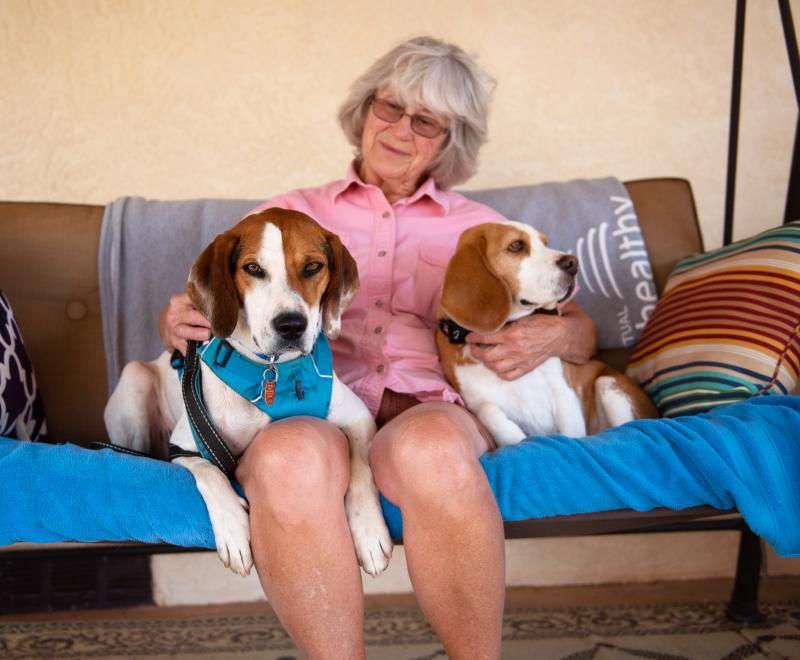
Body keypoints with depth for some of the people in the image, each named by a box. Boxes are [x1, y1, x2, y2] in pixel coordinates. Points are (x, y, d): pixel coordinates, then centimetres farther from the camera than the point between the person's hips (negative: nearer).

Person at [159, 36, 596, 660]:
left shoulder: (481, 228, 25)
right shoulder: (289, 214, 25)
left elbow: (582, 329, 21)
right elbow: (204, 310, 20)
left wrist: (551, 336, -3)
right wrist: (178, 322, -4)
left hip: (433, 409, 0)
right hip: (312, 414, 0)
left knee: (429, 444, -39)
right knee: (290, 457, -38)